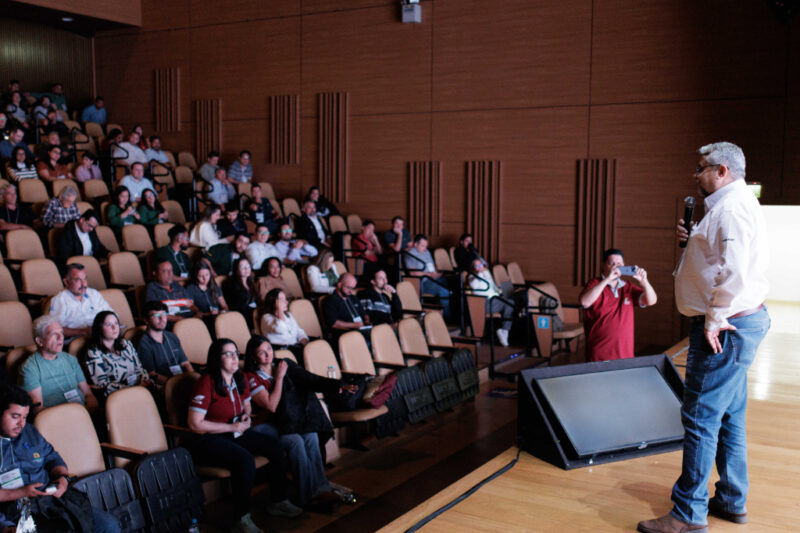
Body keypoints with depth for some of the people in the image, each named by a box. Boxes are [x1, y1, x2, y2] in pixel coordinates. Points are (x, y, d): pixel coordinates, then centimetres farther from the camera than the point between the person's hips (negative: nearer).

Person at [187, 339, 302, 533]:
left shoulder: (240, 379, 7)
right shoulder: (206, 384, -18)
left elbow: (246, 404, 27)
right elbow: (195, 424, -21)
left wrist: (246, 415, 1)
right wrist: (232, 427, -18)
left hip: (235, 433, 8)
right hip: (207, 440, -8)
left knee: (275, 446, -7)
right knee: (244, 460, -32)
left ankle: (279, 501, 7)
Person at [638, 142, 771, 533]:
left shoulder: (733, 208, -16)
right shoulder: (731, 206, 18)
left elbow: (734, 267, -29)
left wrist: (715, 318, -23)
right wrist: (693, 240, 8)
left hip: (726, 328, -11)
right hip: (737, 325, 11)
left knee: (701, 416, -6)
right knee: (729, 417, 17)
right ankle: (732, 501, 29)